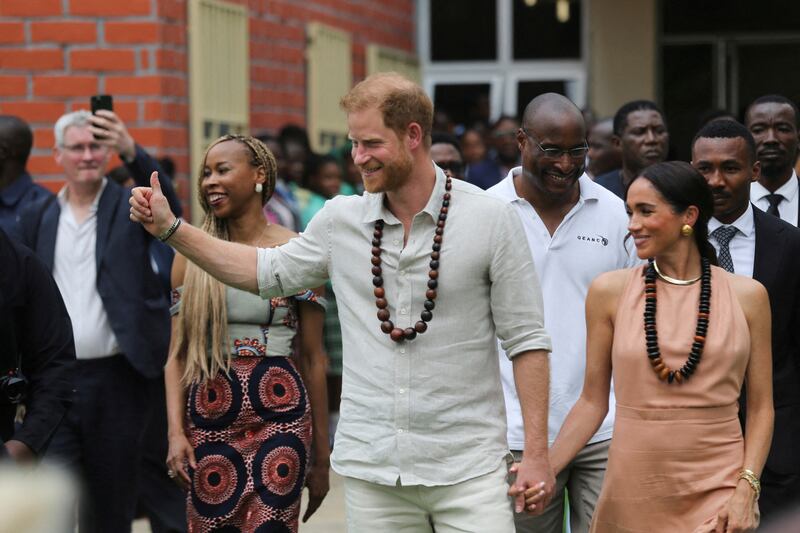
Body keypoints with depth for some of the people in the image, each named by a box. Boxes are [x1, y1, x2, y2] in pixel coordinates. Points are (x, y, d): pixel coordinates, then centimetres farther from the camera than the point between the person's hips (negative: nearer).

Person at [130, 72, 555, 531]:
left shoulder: (489, 219, -4)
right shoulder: (341, 222, 6)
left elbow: (526, 339, -3)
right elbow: (268, 272, 20)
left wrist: (537, 453, -7)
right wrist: (170, 227, 13)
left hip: (466, 471, -3)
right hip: (371, 469, 3)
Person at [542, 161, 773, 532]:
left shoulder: (746, 296, 1)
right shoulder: (610, 291, 1)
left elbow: (760, 407, 4)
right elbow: (593, 402, 4)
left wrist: (746, 488, -8)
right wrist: (544, 469, -7)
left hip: (717, 489, -1)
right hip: (633, 491, 1)